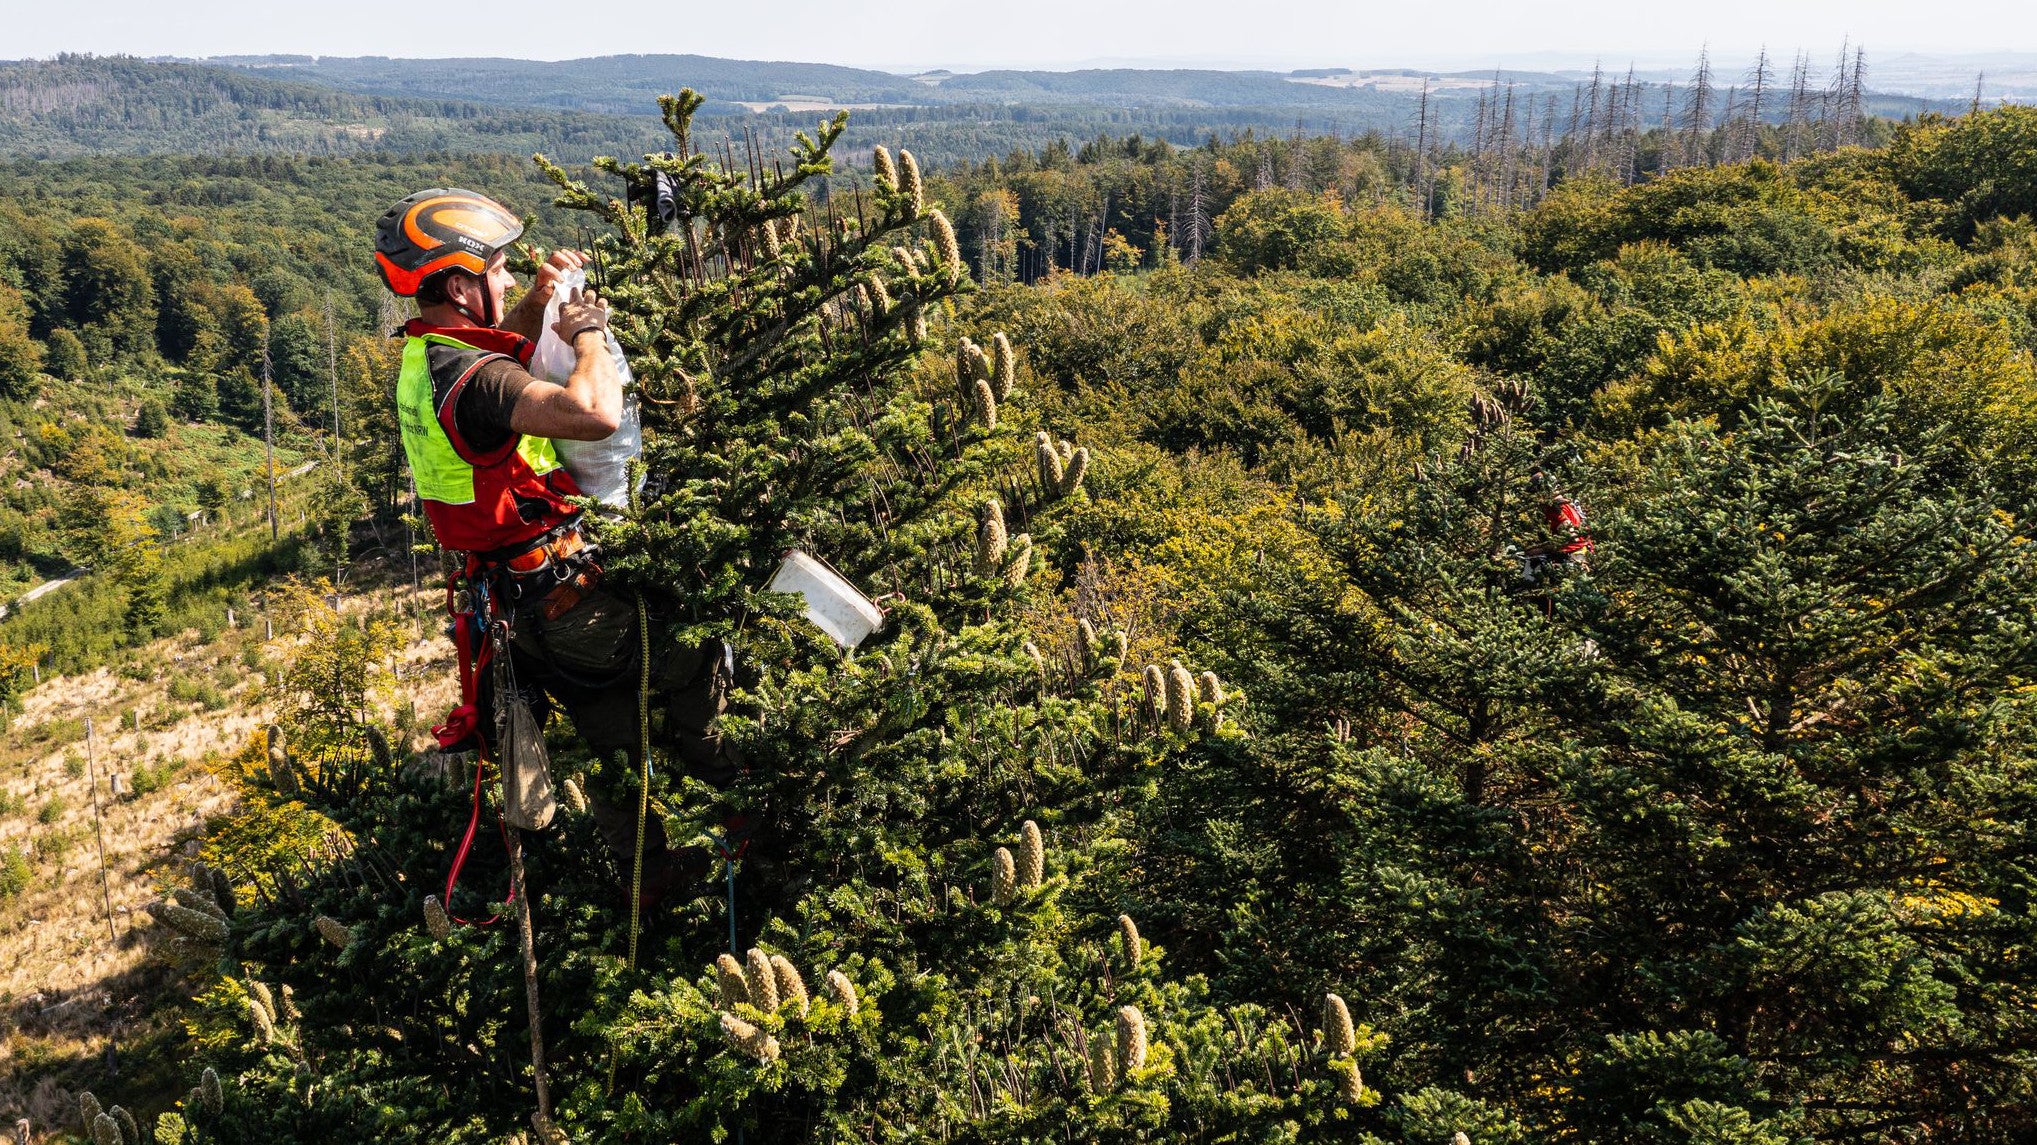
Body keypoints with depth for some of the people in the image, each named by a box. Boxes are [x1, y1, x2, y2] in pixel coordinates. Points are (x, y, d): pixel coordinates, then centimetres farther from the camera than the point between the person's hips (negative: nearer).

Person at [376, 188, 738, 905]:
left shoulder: (424, 357, 7)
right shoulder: (471, 379, -26)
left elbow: (502, 347, 30)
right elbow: (595, 415, -40)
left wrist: (541, 299, 10)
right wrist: (588, 333, -21)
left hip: (516, 598, 10)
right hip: (560, 595, -10)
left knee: (609, 731, 19)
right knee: (702, 664, 6)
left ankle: (650, 868, 31)